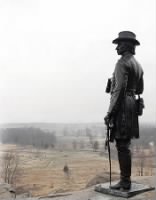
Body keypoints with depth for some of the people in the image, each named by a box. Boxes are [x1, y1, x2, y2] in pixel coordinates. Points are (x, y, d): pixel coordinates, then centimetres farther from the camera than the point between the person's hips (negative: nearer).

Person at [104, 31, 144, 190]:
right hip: (132, 103, 10)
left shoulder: (122, 62, -11)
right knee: (124, 144, 14)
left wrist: (110, 112, -19)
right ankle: (125, 179, 21)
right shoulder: (138, 65, 18)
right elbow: (140, 89, 22)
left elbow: (119, 88, -19)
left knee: (122, 145, -6)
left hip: (122, 106, -10)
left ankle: (125, 182, 0)